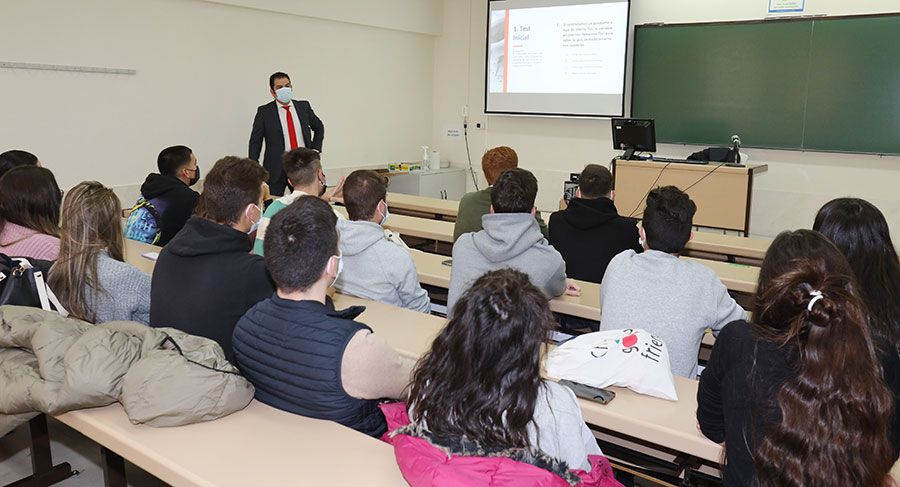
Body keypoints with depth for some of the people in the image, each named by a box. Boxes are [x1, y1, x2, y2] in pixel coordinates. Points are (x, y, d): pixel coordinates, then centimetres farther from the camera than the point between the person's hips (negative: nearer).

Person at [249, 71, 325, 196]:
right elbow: (255, 142, 1)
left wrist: (315, 149, 10)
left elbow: (319, 127, 24)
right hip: (276, 167, -2)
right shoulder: (264, 111, 1)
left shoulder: (304, 106, 9)